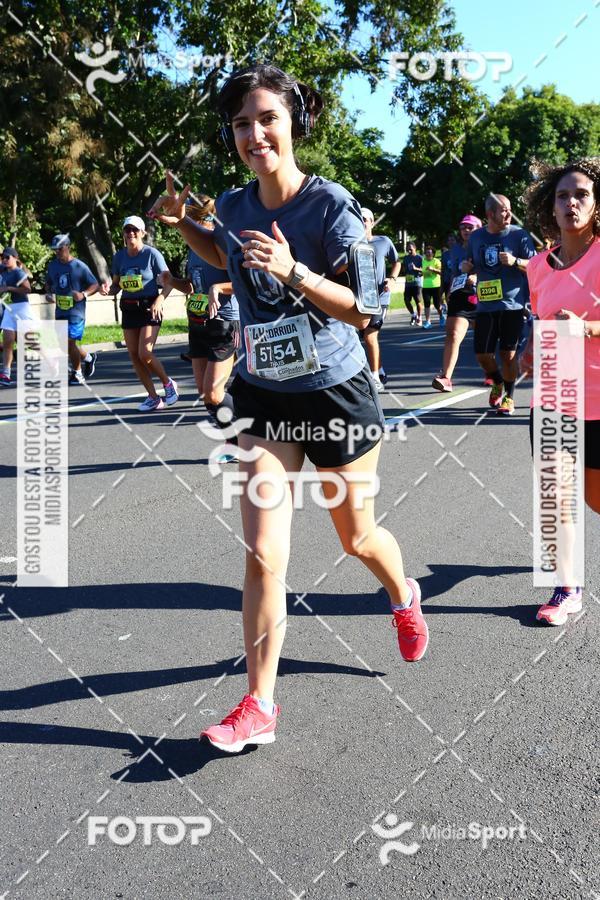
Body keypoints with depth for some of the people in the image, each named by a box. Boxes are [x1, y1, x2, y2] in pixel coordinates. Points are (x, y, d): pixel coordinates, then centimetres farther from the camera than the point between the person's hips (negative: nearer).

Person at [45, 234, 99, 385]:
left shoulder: (79, 266, -9)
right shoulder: (52, 265, 8)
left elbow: (95, 286, -5)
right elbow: (48, 283, 23)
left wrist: (84, 294, -22)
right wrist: (49, 293, 2)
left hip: (76, 311, -6)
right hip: (60, 311, 6)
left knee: (70, 342, -10)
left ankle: (77, 374, 6)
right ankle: (88, 358, 36)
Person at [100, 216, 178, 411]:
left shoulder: (152, 254, -7)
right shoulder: (119, 256, 7)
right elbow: (117, 284, 14)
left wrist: (160, 300, -21)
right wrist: (108, 290, -8)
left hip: (150, 308, -6)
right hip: (128, 309, 6)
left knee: (144, 353, -17)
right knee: (134, 355, 3)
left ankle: (168, 383, 9)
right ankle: (153, 397, 13)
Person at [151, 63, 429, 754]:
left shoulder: (331, 204, -15)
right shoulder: (234, 206, 0)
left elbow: (362, 310, -18)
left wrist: (293, 270, -31)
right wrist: (181, 224, 8)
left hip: (336, 392, -3)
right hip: (263, 395, 3)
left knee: (356, 535, 15)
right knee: (262, 554, -8)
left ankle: (404, 596, 51)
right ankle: (258, 706, 3)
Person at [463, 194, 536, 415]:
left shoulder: (519, 235, -2)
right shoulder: (476, 237, 9)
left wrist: (515, 261, -19)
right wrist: (466, 267, 0)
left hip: (512, 305, -3)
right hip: (485, 306, 3)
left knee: (508, 354, -1)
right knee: (482, 354, 3)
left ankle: (509, 396, 18)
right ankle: (498, 384, 32)